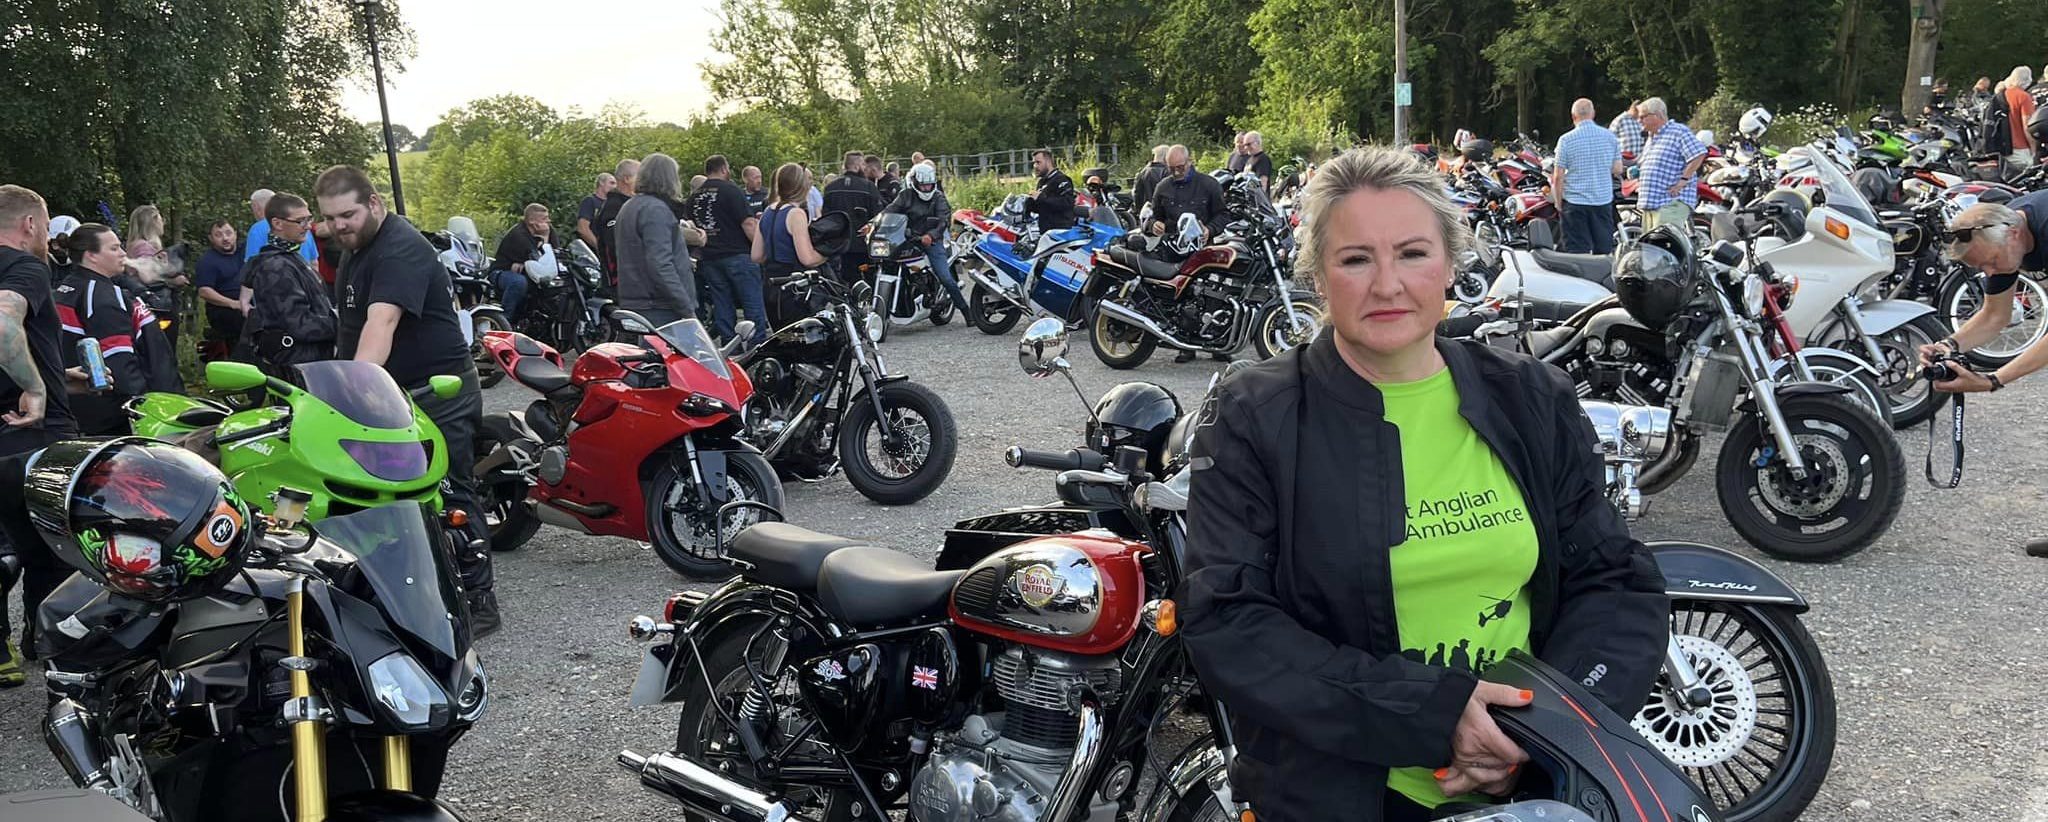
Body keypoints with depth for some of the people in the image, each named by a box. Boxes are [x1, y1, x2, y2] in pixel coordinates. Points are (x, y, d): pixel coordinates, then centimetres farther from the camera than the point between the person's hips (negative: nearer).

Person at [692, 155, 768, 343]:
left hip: (709, 259, 7)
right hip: (737, 255, -6)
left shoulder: (694, 197, 12)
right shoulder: (731, 191, -9)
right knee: (754, 307, -3)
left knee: (722, 308, 10)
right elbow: (748, 223, -15)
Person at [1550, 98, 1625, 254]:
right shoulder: (1610, 136, 1)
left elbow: (1558, 177, -9)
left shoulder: (1566, 140, -9)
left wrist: (1558, 203, 2)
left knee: (1578, 252, -1)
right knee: (1604, 251, 11)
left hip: (1575, 202, -3)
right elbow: (1617, 170, 5)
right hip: (1603, 200, 3)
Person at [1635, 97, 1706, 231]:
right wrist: (1642, 187, 21)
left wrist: (1684, 179, -17)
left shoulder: (1678, 131, -6)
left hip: (1672, 202, -10)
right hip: (1650, 203, 10)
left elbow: (1699, 154, -16)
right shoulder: (1651, 138, 24)